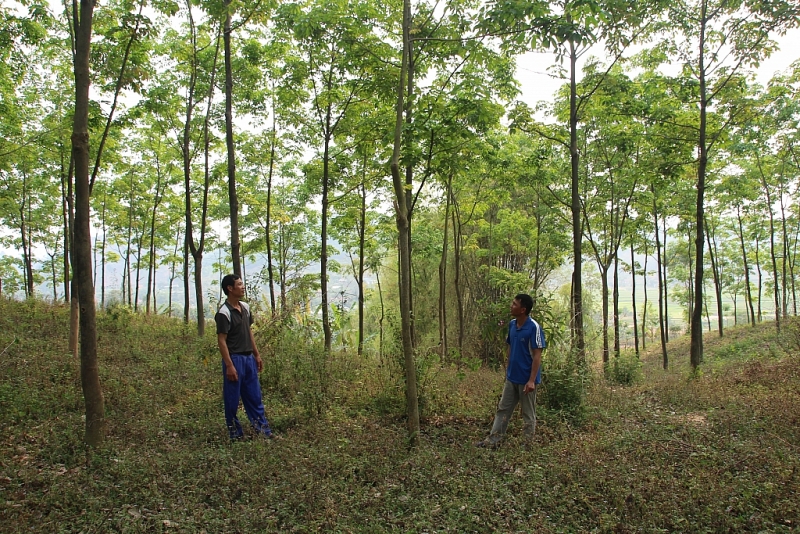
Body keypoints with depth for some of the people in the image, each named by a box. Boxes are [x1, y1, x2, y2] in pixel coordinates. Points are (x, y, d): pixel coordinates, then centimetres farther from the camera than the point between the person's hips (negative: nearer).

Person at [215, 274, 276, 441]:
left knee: (254, 397, 13)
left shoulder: (245, 307, 9)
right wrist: (229, 365, -18)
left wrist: (257, 355, 16)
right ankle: (235, 434, 17)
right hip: (234, 359, -8)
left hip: (249, 358, 8)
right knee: (232, 400, 5)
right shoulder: (224, 313, -15)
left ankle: (264, 430, 20)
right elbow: (221, 341, -16)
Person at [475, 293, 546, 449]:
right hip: (511, 378, 7)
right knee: (503, 409, 12)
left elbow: (537, 355, -18)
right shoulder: (512, 325, 3)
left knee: (528, 414, 8)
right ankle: (493, 441, 19)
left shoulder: (534, 328, -18)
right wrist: (507, 369, 15)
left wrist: (532, 380, -21)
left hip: (526, 379, -7)